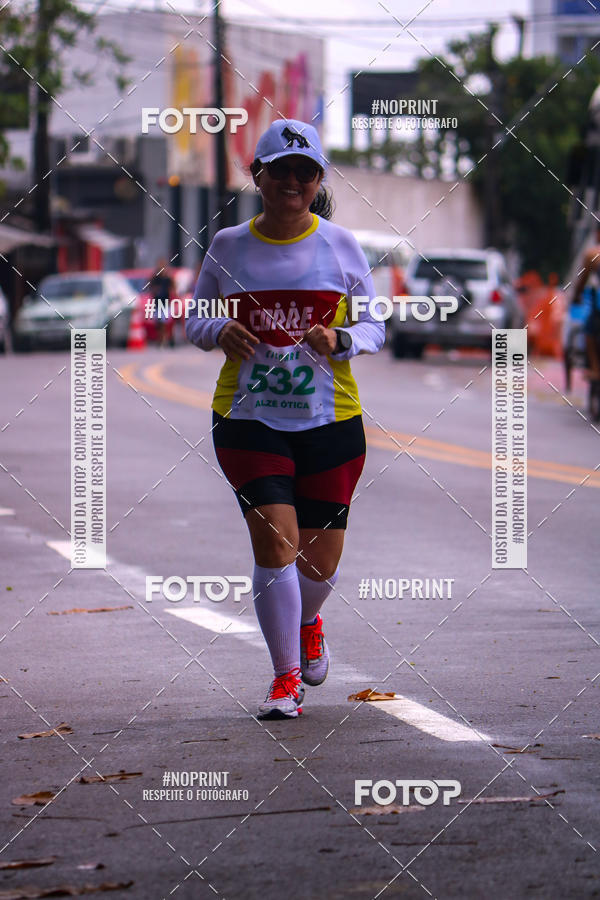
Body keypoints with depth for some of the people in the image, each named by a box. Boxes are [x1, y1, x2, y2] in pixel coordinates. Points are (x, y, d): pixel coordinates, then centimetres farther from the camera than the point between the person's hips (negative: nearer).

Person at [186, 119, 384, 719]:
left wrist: (339, 341, -16)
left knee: (320, 561, 6)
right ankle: (286, 677, 2)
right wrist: (219, 332, -10)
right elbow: (194, 319, 13)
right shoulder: (228, 246, 4)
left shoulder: (339, 245, 2)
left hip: (329, 420, 1)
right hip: (248, 419, -1)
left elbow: (374, 327, 6)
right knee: (275, 542, -13)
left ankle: (306, 623, 43)